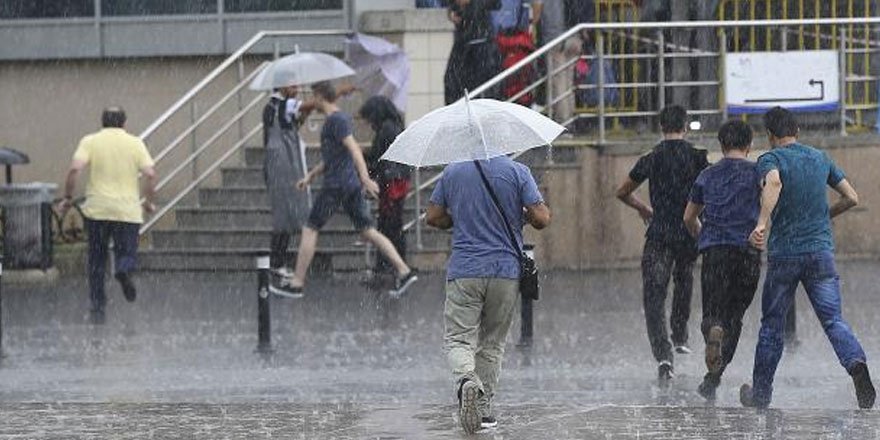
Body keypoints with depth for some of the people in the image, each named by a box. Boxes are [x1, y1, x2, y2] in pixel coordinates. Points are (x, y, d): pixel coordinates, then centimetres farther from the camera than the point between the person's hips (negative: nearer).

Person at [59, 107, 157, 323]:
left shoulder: (90, 142, 2)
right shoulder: (135, 143, 5)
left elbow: (75, 169, -11)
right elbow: (150, 174, -3)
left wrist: (68, 198, -1)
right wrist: (148, 202, 10)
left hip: (97, 210, 0)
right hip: (128, 211, 0)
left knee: (97, 260, 12)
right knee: (126, 253, 9)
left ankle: (97, 306, 8)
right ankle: (124, 270, -26)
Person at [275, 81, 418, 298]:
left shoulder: (336, 120, -12)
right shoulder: (342, 118, 18)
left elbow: (353, 148, -24)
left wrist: (365, 178, -33)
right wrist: (311, 175, 29)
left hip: (336, 185, -9)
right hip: (352, 184, 9)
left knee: (310, 230, 0)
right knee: (368, 231, 6)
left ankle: (296, 283, 4)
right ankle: (404, 272, -3)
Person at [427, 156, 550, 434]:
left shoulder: (453, 173, 3)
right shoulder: (517, 172, -3)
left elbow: (433, 217, 8)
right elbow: (542, 218, -9)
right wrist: (524, 216, 14)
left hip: (464, 272, 0)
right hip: (506, 272, 0)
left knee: (459, 338, -2)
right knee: (492, 343, 13)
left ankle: (466, 380, -32)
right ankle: (484, 408, 15)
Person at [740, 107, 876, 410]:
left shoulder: (770, 159, -3)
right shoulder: (820, 159, 11)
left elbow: (774, 183, -27)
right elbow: (852, 198, 14)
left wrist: (762, 224, -35)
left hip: (783, 252, -2)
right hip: (821, 251, 2)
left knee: (771, 325, 11)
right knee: (833, 320, -2)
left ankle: (760, 394, 19)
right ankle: (856, 363, -32)